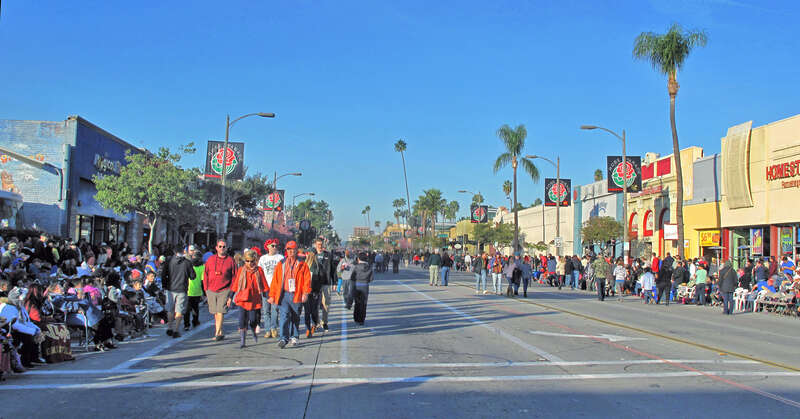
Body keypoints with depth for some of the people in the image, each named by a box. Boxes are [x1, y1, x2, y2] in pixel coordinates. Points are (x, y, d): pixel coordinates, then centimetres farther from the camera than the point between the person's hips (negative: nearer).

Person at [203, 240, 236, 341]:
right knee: (215, 313, 8)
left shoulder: (230, 260, 1)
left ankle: (217, 333, -10)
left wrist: (231, 292, -3)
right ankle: (220, 332, 18)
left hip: (224, 290, -3)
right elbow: (205, 274, 13)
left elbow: (234, 277, 2)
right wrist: (206, 288, 7)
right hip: (211, 290, 3)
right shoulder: (210, 259, 8)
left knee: (220, 312, -12)